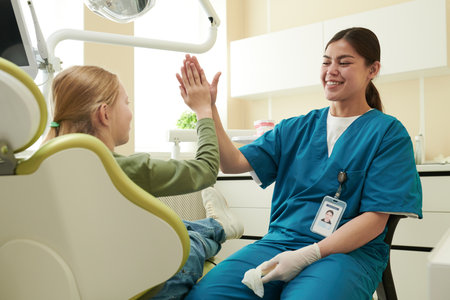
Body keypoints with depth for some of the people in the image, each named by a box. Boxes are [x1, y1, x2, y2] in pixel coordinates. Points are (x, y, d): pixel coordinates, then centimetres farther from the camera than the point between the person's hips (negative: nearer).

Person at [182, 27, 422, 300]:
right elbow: (234, 163, 6)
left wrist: (306, 256, -17)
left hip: (350, 250, -2)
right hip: (280, 241, 3)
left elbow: (375, 220, -7)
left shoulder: (388, 132, 1)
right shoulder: (296, 128, 14)